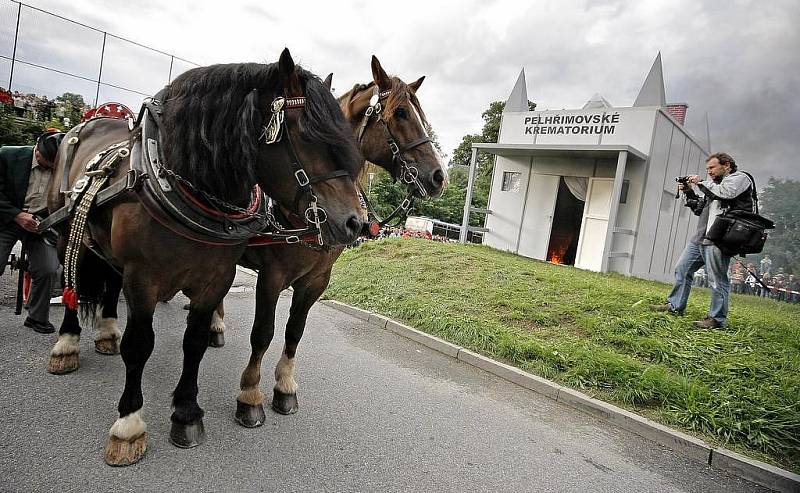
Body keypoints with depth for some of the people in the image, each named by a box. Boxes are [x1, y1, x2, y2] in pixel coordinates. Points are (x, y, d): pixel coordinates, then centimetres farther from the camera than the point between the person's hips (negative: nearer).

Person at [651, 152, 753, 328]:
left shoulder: (740, 178, 2)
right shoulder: (714, 184, 25)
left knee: (717, 280, -6)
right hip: (700, 237, 9)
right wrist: (689, 194, 10)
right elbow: (701, 209, 24)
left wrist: (701, 183, -7)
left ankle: (717, 319, 1)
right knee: (682, 269, 10)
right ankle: (675, 306, 20)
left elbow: (724, 193, -18)